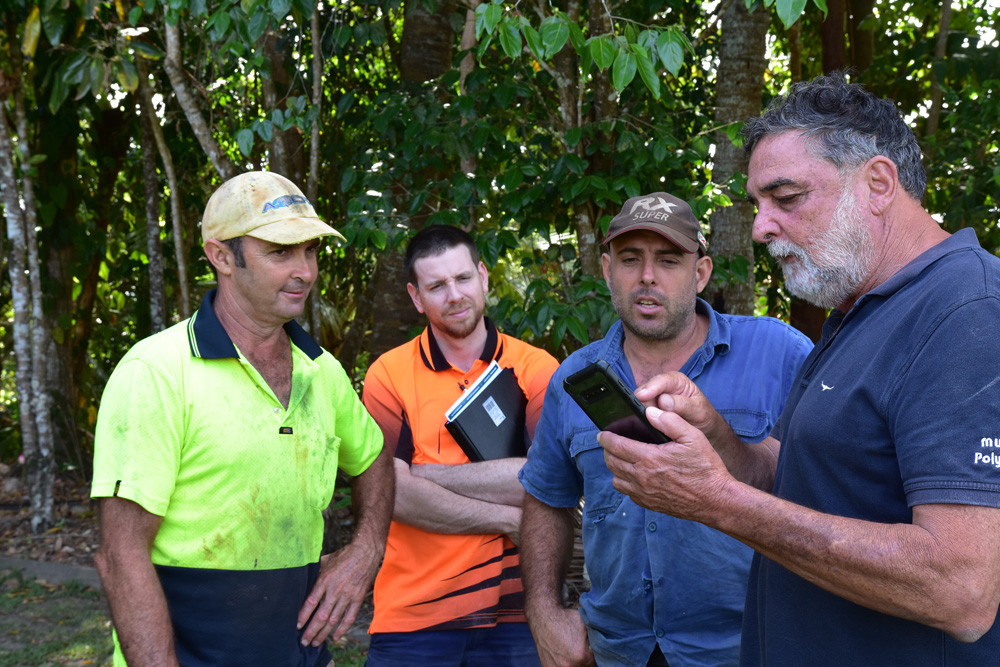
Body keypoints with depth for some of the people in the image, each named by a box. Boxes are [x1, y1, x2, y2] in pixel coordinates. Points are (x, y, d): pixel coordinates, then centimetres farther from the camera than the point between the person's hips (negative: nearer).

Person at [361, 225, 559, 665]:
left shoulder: (536, 368, 1)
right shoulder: (388, 373, 0)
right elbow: (393, 495, -11)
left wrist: (422, 472, -11)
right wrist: (510, 520, -11)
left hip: (514, 613, 1)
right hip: (412, 617, 0)